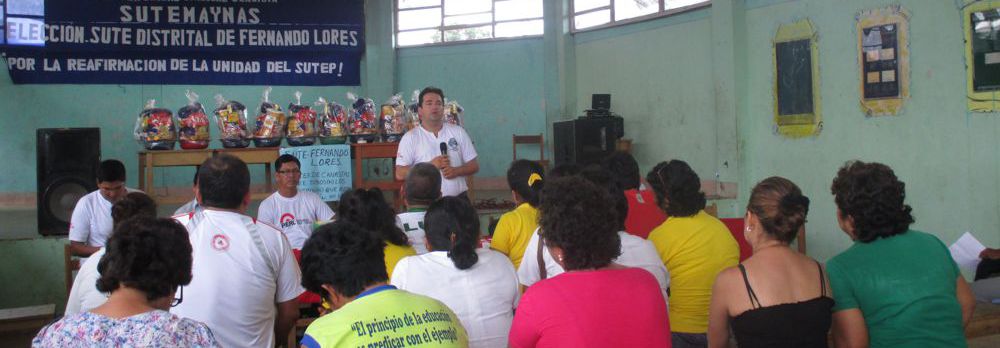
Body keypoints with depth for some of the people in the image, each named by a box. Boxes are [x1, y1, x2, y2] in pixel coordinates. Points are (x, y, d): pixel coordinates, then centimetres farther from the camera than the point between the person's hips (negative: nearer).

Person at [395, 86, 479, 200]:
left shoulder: (458, 132, 9)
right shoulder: (410, 137, 1)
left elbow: (474, 166, 10)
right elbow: (400, 174, -7)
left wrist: (456, 171, -11)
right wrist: (431, 165, -14)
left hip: (458, 199, 3)